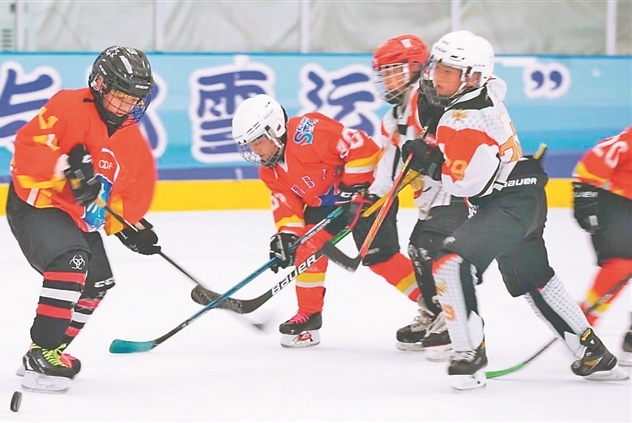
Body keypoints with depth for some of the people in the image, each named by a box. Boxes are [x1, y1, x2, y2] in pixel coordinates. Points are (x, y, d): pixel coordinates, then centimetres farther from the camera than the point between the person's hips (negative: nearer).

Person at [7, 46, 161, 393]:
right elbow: (28, 144, -25)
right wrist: (68, 166, -36)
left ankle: (50, 351, 28)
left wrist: (130, 227, -5)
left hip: (80, 218, 10)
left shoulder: (133, 142, 7)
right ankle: (41, 356, -29)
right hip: (36, 204, -10)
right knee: (71, 263, -30)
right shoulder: (69, 107, -17)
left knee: (96, 283, 15)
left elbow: (132, 192, 12)